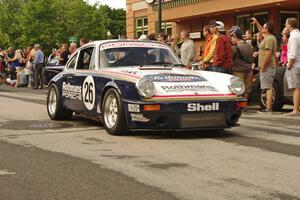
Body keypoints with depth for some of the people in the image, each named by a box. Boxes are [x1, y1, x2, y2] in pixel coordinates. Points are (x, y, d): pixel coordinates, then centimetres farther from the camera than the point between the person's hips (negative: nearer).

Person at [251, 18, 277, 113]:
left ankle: (268, 108, -15)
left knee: (268, 87, -12)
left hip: (267, 67, -10)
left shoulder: (269, 38, -14)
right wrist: (256, 23, 37)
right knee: (268, 87, 11)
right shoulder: (268, 37, 17)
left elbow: (268, 53, -22)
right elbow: (261, 31, 40)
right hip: (268, 66, 10)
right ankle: (269, 107, 14)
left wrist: (263, 66, -22)